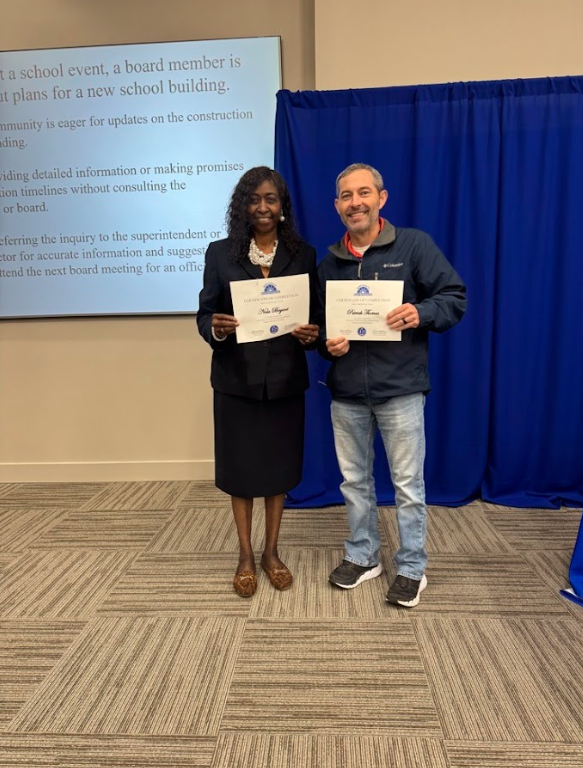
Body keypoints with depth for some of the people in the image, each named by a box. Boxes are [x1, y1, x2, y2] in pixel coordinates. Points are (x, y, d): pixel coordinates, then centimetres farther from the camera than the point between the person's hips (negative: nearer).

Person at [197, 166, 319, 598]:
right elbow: (204, 315, 0)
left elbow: (316, 315, 5)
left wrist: (312, 334, -17)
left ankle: (272, 552, 31)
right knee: (241, 467, 9)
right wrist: (215, 328, -22)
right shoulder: (220, 253, 1)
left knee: (279, 466, 11)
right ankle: (246, 556, 28)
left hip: (285, 379, 1)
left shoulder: (303, 255, 4)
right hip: (236, 379, 0)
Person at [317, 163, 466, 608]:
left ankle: (412, 568, 25)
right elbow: (316, 322, 16)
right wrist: (327, 344, -6)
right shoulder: (329, 262, 11)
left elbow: (455, 297, -4)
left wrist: (421, 314, -23)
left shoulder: (414, 244, -2)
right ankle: (363, 556, 34)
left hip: (399, 388, -4)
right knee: (354, 480, 15)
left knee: (408, 484, 6)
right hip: (346, 392, 5)